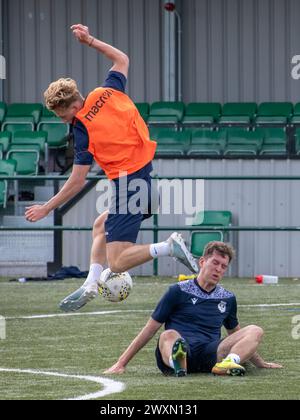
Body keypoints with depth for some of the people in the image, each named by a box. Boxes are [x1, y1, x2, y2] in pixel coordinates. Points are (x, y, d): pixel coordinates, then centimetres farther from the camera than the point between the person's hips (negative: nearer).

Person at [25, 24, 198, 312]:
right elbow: (122, 59, 22)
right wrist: (90, 41, 22)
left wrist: (46, 209, -2)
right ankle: (91, 285, 16)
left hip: (128, 185, -9)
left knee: (117, 263, -8)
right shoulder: (108, 93, 1)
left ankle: (169, 247, -22)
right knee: (101, 226, 26)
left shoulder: (83, 129, -15)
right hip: (147, 175, 9)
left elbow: (77, 182, -12)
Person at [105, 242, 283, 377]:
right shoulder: (179, 291, 11)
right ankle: (176, 362, -74)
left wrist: (260, 362, 42)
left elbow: (236, 334, 39)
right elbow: (150, 329, 10)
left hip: (210, 354, 4)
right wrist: (121, 364, 5)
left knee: (255, 331, -16)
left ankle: (228, 363, -46)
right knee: (169, 335, -38)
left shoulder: (228, 298, 23)